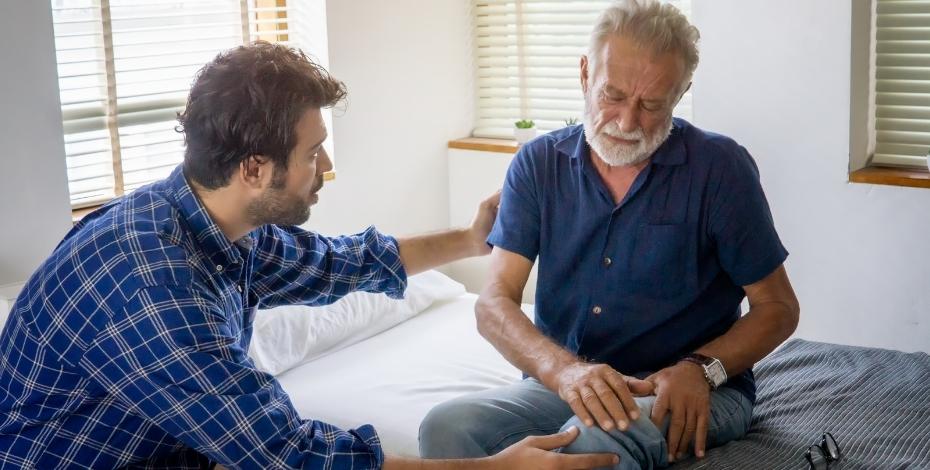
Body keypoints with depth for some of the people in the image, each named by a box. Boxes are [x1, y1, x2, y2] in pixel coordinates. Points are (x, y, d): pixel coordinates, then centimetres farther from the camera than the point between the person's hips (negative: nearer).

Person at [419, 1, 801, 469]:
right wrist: (563, 369, -26)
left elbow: (778, 307, -1)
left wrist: (700, 369, -20)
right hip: (564, 381, 4)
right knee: (445, 428, -25)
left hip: (694, 392, -3)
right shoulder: (538, 164, 1)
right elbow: (494, 303, -6)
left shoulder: (719, 167, -7)